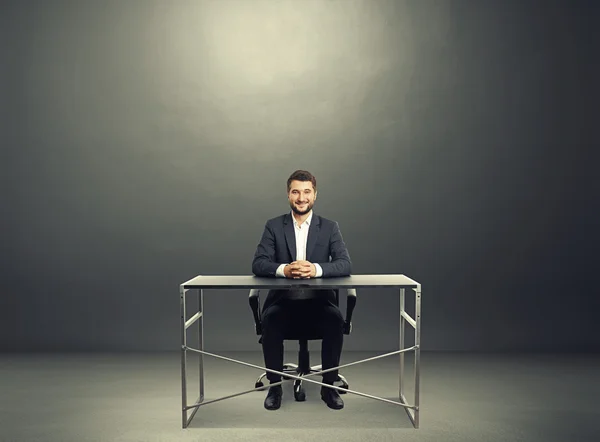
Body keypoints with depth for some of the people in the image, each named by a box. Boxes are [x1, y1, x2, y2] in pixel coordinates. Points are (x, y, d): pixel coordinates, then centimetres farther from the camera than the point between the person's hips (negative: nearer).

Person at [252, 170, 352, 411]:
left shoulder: (330, 227, 3)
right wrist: (284, 269, -30)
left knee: (335, 320, -29)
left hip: (318, 300, 0)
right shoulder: (274, 226, 2)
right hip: (283, 300, 0)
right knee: (270, 320, -30)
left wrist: (316, 269, -31)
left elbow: (345, 265, -10)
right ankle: (275, 386, -9)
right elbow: (258, 265, -8)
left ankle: (329, 386, -8)